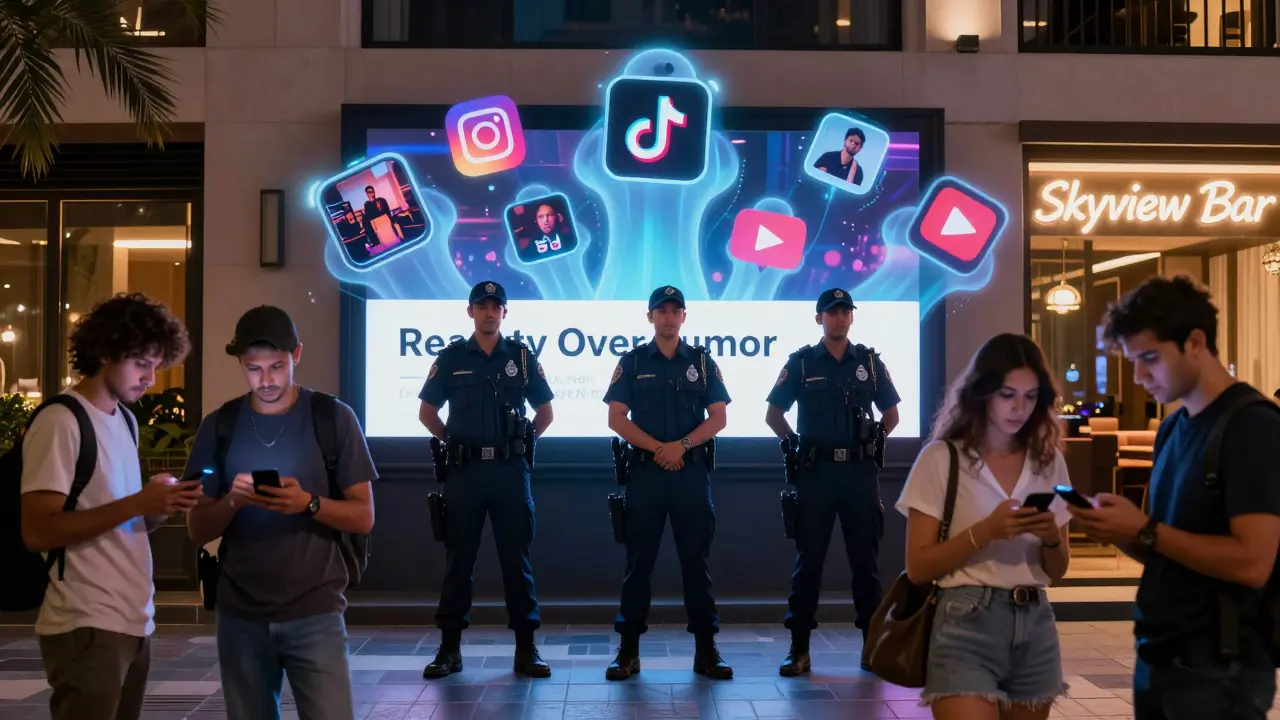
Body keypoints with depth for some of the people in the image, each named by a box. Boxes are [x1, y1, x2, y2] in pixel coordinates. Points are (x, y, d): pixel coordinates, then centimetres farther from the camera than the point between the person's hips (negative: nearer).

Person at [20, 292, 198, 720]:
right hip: (87, 627, -8)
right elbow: (37, 532, -19)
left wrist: (160, 507, -2)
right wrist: (138, 503, -23)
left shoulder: (126, 420, 13)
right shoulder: (60, 422, -12)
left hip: (134, 621, 8)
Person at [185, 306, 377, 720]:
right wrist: (232, 502, -15)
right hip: (240, 614, 3)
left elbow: (363, 517, -3)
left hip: (314, 611, -2)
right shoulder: (219, 426, 4)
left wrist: (308, 504, -21)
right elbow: (198, 531, 6)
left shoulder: (333, 417, -3)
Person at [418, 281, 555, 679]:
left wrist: (522, 442, 6)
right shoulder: (451, 357, 4)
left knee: (516, 558, 3)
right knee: (458, 558, 5)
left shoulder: (522, 356, 5)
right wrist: (453, 441, 6)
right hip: (465, 470, 0)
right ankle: (450, 647, 13)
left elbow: (545, 411, 13)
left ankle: (526, 647, 10)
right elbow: (427, 411, 11)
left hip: (510, 470, 0)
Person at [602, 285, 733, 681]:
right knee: (638, 562, 3)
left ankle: (706, 649, 10)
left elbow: (718, 417, 2)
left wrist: (682, 445, -12)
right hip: (645, 471, 0)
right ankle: (629, 649, 10)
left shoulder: (702, 362, 8)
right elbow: (616, 418, -2)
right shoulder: (632, 362, 5)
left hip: (692, 471, 1)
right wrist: (658, 448, -11)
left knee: (696, 561, 4)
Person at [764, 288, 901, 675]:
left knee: (865, 559, 6)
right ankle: (799, 649, 6)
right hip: (816, 472, -1)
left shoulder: (870, 361, 6)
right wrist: (797, 444, 3)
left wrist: (872, 442, 6)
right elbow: (773, 414, 7)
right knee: (808, 560, 2)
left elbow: (891, 413, 15)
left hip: (861, 472, 1)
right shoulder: (801, 362, 2)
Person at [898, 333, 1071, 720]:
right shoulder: (942, 459, -5)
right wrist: (984, 531, -19)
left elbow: (1056, 571, 12)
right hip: (966, 627, -5)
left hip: (1035, 628, 5)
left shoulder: (1048, 461, 8)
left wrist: (1052, 539, -9)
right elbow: (918, 567, -7)